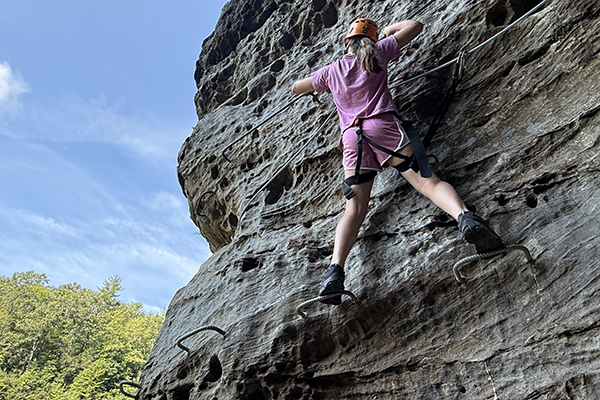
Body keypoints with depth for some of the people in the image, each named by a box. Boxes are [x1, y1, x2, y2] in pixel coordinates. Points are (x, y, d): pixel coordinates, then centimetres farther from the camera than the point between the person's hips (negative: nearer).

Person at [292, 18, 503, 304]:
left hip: (351, 136, 2)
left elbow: (295, 88, 38)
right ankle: (465, 216, -39)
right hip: (382, 126, -1)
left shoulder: (330, 71, 23)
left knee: (355, 209, -5)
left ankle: (335, 269, -23)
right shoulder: (378, 53, 18)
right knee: (426, 180, -11)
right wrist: (389, 30, 44)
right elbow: (415, 25, 27)